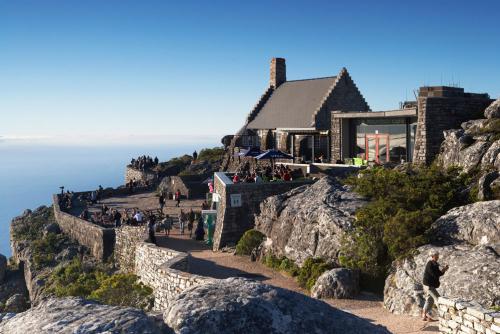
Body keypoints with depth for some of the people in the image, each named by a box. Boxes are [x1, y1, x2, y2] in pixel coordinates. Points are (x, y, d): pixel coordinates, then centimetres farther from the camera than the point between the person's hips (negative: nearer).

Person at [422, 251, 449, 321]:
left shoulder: (434, 264, 13)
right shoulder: (430, 265, -18)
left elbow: (438, 273, 14)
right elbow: (435, 275, -23)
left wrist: (443, 270, -3)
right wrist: (443, 270, -15)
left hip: (431, 285, 10)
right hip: (429, 285, -10)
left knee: (430, 300, 13)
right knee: (438, 299, -9)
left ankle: (424, 315, 18)